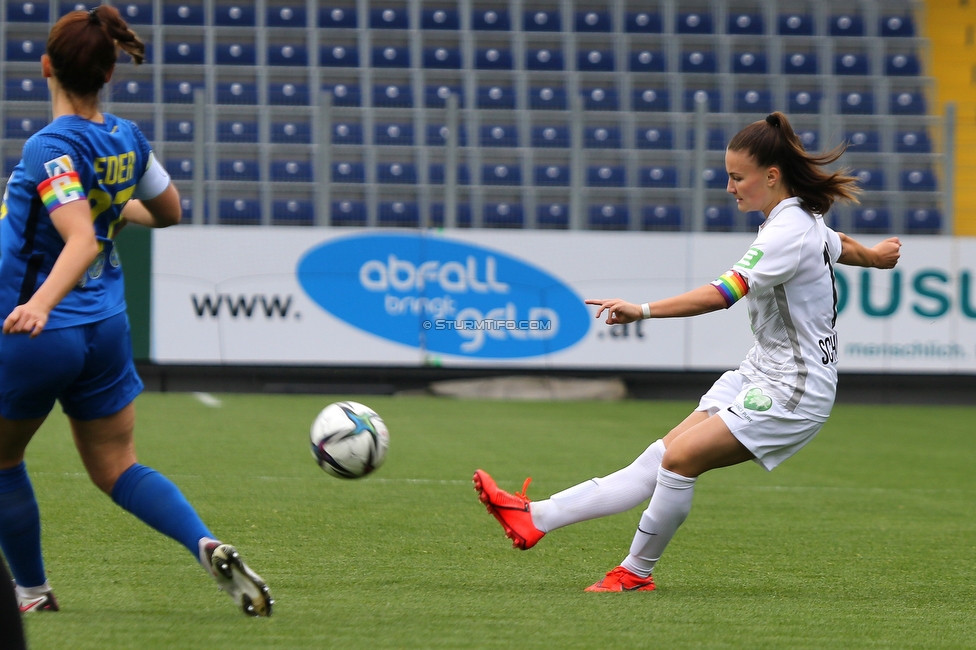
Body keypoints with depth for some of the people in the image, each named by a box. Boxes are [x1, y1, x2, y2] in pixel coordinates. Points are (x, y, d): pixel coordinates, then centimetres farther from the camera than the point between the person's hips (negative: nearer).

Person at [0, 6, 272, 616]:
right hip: (106, 330, 6)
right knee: (117, 468, 13)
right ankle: (210, 547, -11)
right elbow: (168, 211, 18)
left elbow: (83, 240, -33)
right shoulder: (128, 139, 1)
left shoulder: (51, 147, -20)